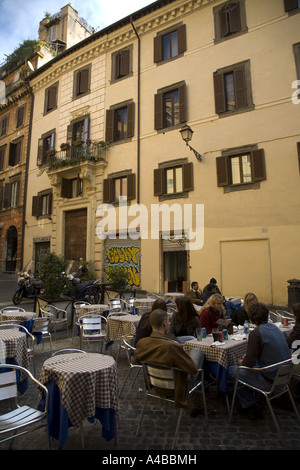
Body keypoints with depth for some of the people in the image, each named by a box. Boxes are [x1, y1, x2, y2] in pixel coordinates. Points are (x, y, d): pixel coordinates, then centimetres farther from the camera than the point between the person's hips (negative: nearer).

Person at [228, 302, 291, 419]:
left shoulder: (256, 333, -23)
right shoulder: (274, 327, 2)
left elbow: (249, 363, -20)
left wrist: (241, 362, 2)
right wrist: (248, 355, 16)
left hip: (270, 381, -8)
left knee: (231, 371, 6)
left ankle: (249, 407, 19)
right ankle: (251, 400, 30)